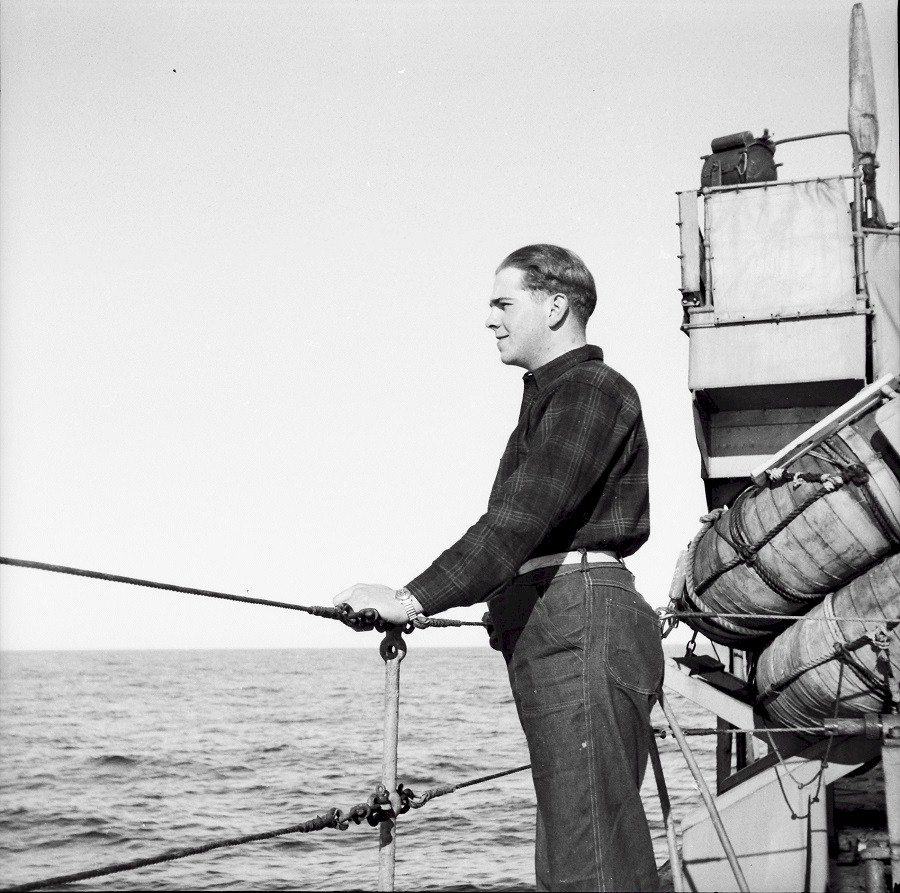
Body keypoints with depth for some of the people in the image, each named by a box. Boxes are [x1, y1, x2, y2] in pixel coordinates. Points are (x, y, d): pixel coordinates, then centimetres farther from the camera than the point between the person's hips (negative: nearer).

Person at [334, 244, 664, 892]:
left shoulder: (593, 390, -7)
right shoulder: (549, 398, 26)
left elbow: (521, 519, -20)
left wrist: (413, 599, -25)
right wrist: (424, 600, 20)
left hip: (582, 626, -11)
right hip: (555, 634, 11)